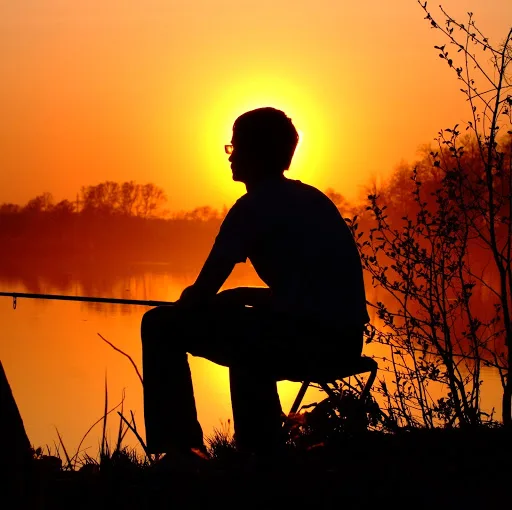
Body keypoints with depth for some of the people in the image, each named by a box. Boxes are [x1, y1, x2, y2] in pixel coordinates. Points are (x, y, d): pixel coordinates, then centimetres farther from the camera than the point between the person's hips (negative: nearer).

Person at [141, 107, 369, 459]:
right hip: (342, 341, 9)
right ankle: (262, 452, 40)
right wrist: (241, 296, 27)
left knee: (162, 327, -1)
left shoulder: (256, 205, -5)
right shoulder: (312, 200, 19)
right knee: (249, 332, 38)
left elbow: (201, 292, -5)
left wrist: (180, 309, 17)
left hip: (305, 339, -9)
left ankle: (178, 450, 1)